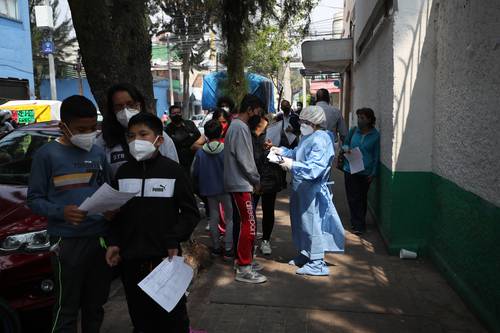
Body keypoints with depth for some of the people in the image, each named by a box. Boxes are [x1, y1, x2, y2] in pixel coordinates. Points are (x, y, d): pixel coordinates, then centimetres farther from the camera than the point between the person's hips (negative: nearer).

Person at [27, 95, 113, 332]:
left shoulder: (99, 153, 8)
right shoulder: (47, 154, -6)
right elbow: (34, 199, -4)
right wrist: (61, 211, -23)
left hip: (101, 237, 4)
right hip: (68, 240, -4)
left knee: (95, 304, 18)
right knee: (66, 308, 6)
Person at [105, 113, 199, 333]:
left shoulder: (172, 170, -6)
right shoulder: (123, 172, 7)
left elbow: (190, 212, -4)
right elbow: (116, 212, 14)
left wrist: (174, 240, -14)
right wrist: (114, 242, 4)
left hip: (165, 257, -4)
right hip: (131, 259, 4)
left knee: (172, 315, 8)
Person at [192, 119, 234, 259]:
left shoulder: (200, 152, -9)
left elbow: (194, 173, -2)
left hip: (208, 189, 3)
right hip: (225, 189, -3)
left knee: (213, 217, 15)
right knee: (229, 218, 8)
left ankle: (216, 247, 24)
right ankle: (228, 249, 8)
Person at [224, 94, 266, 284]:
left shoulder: (235, 126, 16)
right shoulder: (240, 128, -15)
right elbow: (244, 159, -19)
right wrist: (256, 180, -8)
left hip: (236, 183, 11)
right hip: (241, 184, -11)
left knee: (241, 222, 15)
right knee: (249, 224, -8)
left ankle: (241, 260, 26)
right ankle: (243, 269, -3)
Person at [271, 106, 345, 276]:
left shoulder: (320, 141, -20)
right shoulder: (308, 137, 10)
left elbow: (314, 168, -27)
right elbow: (298, 154, 21)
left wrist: (292, 165, -27)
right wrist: (282, 151, 8)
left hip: (312, 190, -10)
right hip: (301, 188, 10)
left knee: (312, 224, -2)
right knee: (301, 222, 19)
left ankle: (317, 264, 9)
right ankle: (305, 255, 34)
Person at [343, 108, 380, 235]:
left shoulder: (375, 135, -4)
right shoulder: (353, 131, 1)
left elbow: (376, 155, 1)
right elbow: (345, 144, 14)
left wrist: (373, 172, -3)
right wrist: (346, 148, -10)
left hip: (366, 172, -1)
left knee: (362, 198, 10)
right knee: (353, 198, 0)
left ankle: (358, 224, 23)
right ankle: (359, 224, 11)